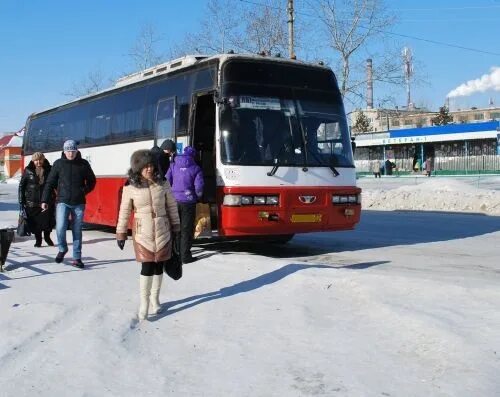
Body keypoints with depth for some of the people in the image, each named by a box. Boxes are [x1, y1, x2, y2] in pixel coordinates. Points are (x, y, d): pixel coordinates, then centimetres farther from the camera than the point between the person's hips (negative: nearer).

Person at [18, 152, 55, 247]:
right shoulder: (28, 171, 0)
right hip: (32, 203, 0)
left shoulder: (49, 170, 2)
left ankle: (47, 237, 26)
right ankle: (38, 240, 23)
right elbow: (21, 185, 4)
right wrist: (21, 200, -1)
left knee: (48, 221, 1)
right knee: (35, 222, 5)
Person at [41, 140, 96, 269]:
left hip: (79, 203, 1)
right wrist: (45, 200, 1)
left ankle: (77, 258, 14)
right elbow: (50, 183, 4)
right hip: (63, 202, -1)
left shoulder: (83, 164, 2)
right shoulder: (58, 163, 1)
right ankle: (62, 249, 14)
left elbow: (92, 181, 12)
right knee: (60, 228, -14)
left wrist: (85, 190, -5)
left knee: (77, 231, 5)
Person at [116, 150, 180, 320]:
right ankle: (144, 303, 0)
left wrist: (176, 228, 8)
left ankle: (154, 299, 25)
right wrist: (120, 234, 2)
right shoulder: (130, 187, -5)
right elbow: (124, 212, 0)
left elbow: (171, 206, 7)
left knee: (158, 266, 9)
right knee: (148, 266, -10)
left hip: (162, 230, 3)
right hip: (142, 231, -2)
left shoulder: (163, 184, 0)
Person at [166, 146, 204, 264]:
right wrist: (197, 197, 11)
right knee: (186, 230, 3)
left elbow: (167, 182, 1)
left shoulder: (173, 165, 6)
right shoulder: (195, 168, -1)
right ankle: (185, 255, 2)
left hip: (174, 201, 3)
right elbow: (199, 186, -7)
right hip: (188, 202, -3)